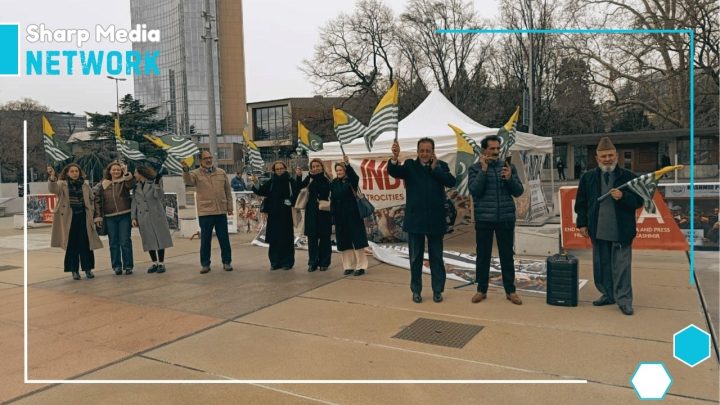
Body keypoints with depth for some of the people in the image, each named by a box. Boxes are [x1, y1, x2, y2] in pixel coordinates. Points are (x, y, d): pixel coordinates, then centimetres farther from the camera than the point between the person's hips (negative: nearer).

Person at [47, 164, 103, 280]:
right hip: (69, 219, -2)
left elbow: (91, 201, 16)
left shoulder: (85, 186, 8)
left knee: (86, 244, 3)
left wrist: (91, 214, 4)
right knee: (71, 245, 4)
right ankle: (74, 271, 11)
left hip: (83, 218, 2)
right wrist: (52, 177, -40)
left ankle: (88, 269, 13)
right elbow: (53, 189, -22)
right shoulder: (62, 184, 0)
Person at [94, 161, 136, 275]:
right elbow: (98, 200, 7)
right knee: (113, 243, 6)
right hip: (110, 218, 2)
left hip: (124, 215, -2)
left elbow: (131, 184, -20)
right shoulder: (103, 184, 8)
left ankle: (128, 266, 7)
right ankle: (116, 266, 14)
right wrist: (98, 216, 1)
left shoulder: (124, 181, 3)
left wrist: (126, 173, -28)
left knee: (125, 242, -1)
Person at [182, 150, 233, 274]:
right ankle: (205, 264, 15)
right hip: (205, 213, -2)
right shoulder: (196, 173, 0)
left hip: (221, 212, 2)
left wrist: (230, 207, 9)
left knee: (224, 239, 8)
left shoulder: (221, 173, 9)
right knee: (205, 240, 5)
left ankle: (227, 262, 19)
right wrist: (186, 170, -43)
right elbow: (188, 181, -23)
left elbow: (228, 191, 12)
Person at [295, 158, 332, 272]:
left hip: (324, 211, -2)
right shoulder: (309, 178, 4)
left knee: (324, 237, 3)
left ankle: (324, 262, 12)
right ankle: (313, 262, 9)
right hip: (311, 211, 2)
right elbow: (299, 186, -10)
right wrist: (298, 176, -28)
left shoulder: (327, 179, -1)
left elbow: (325, 192, -17)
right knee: (312, 237, 2)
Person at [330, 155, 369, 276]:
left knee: (357, 239, -3)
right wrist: (333, 216, 2)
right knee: (344, 241, 6)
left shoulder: (351, 181, -3)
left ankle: (361, 266, 1)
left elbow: (355, 176, -28)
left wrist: (347, 164, -43)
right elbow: (333, 201, 7)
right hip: (340, 216, 4)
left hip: (353, 214, -4)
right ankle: (349, 266, 15)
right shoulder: (333, 183, 7)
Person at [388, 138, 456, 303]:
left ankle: (437, 290, 22)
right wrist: (395, 157, -34)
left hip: (435, 220, 1)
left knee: (436, 258, 11)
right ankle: (416, 290, 21)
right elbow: (393, 172, -16)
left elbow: (451, 182, -11)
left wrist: (435, 168, -12)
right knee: (415, 258, 9)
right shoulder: (410, 165, 2)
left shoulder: (441, 166, 4)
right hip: (415, 220, 0)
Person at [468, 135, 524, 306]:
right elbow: (474, 191, -12)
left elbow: (518, 191, 3)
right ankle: (481, 290, 18)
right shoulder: (475, 168, 1)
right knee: (483, 255, 6)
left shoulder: (508, 167, 7)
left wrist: (509, 178, -16)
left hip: (506, 219, 2)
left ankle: (510, 291, 18)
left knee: (507, 255, 7)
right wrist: (483, 170, -17)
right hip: (484, 219, -1)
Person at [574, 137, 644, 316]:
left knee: (621, 267, 1)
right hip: (598, 232, 3)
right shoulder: (588, 177, 5)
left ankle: (623, 299, 10)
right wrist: (582, 223, 6)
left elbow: (639, 200, -1)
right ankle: (607, 295, 26)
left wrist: (623, 197, -20)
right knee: (601, 266, 12)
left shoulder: (628, 176, -2)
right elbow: (581, 202, 10)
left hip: (621, 232, -3)